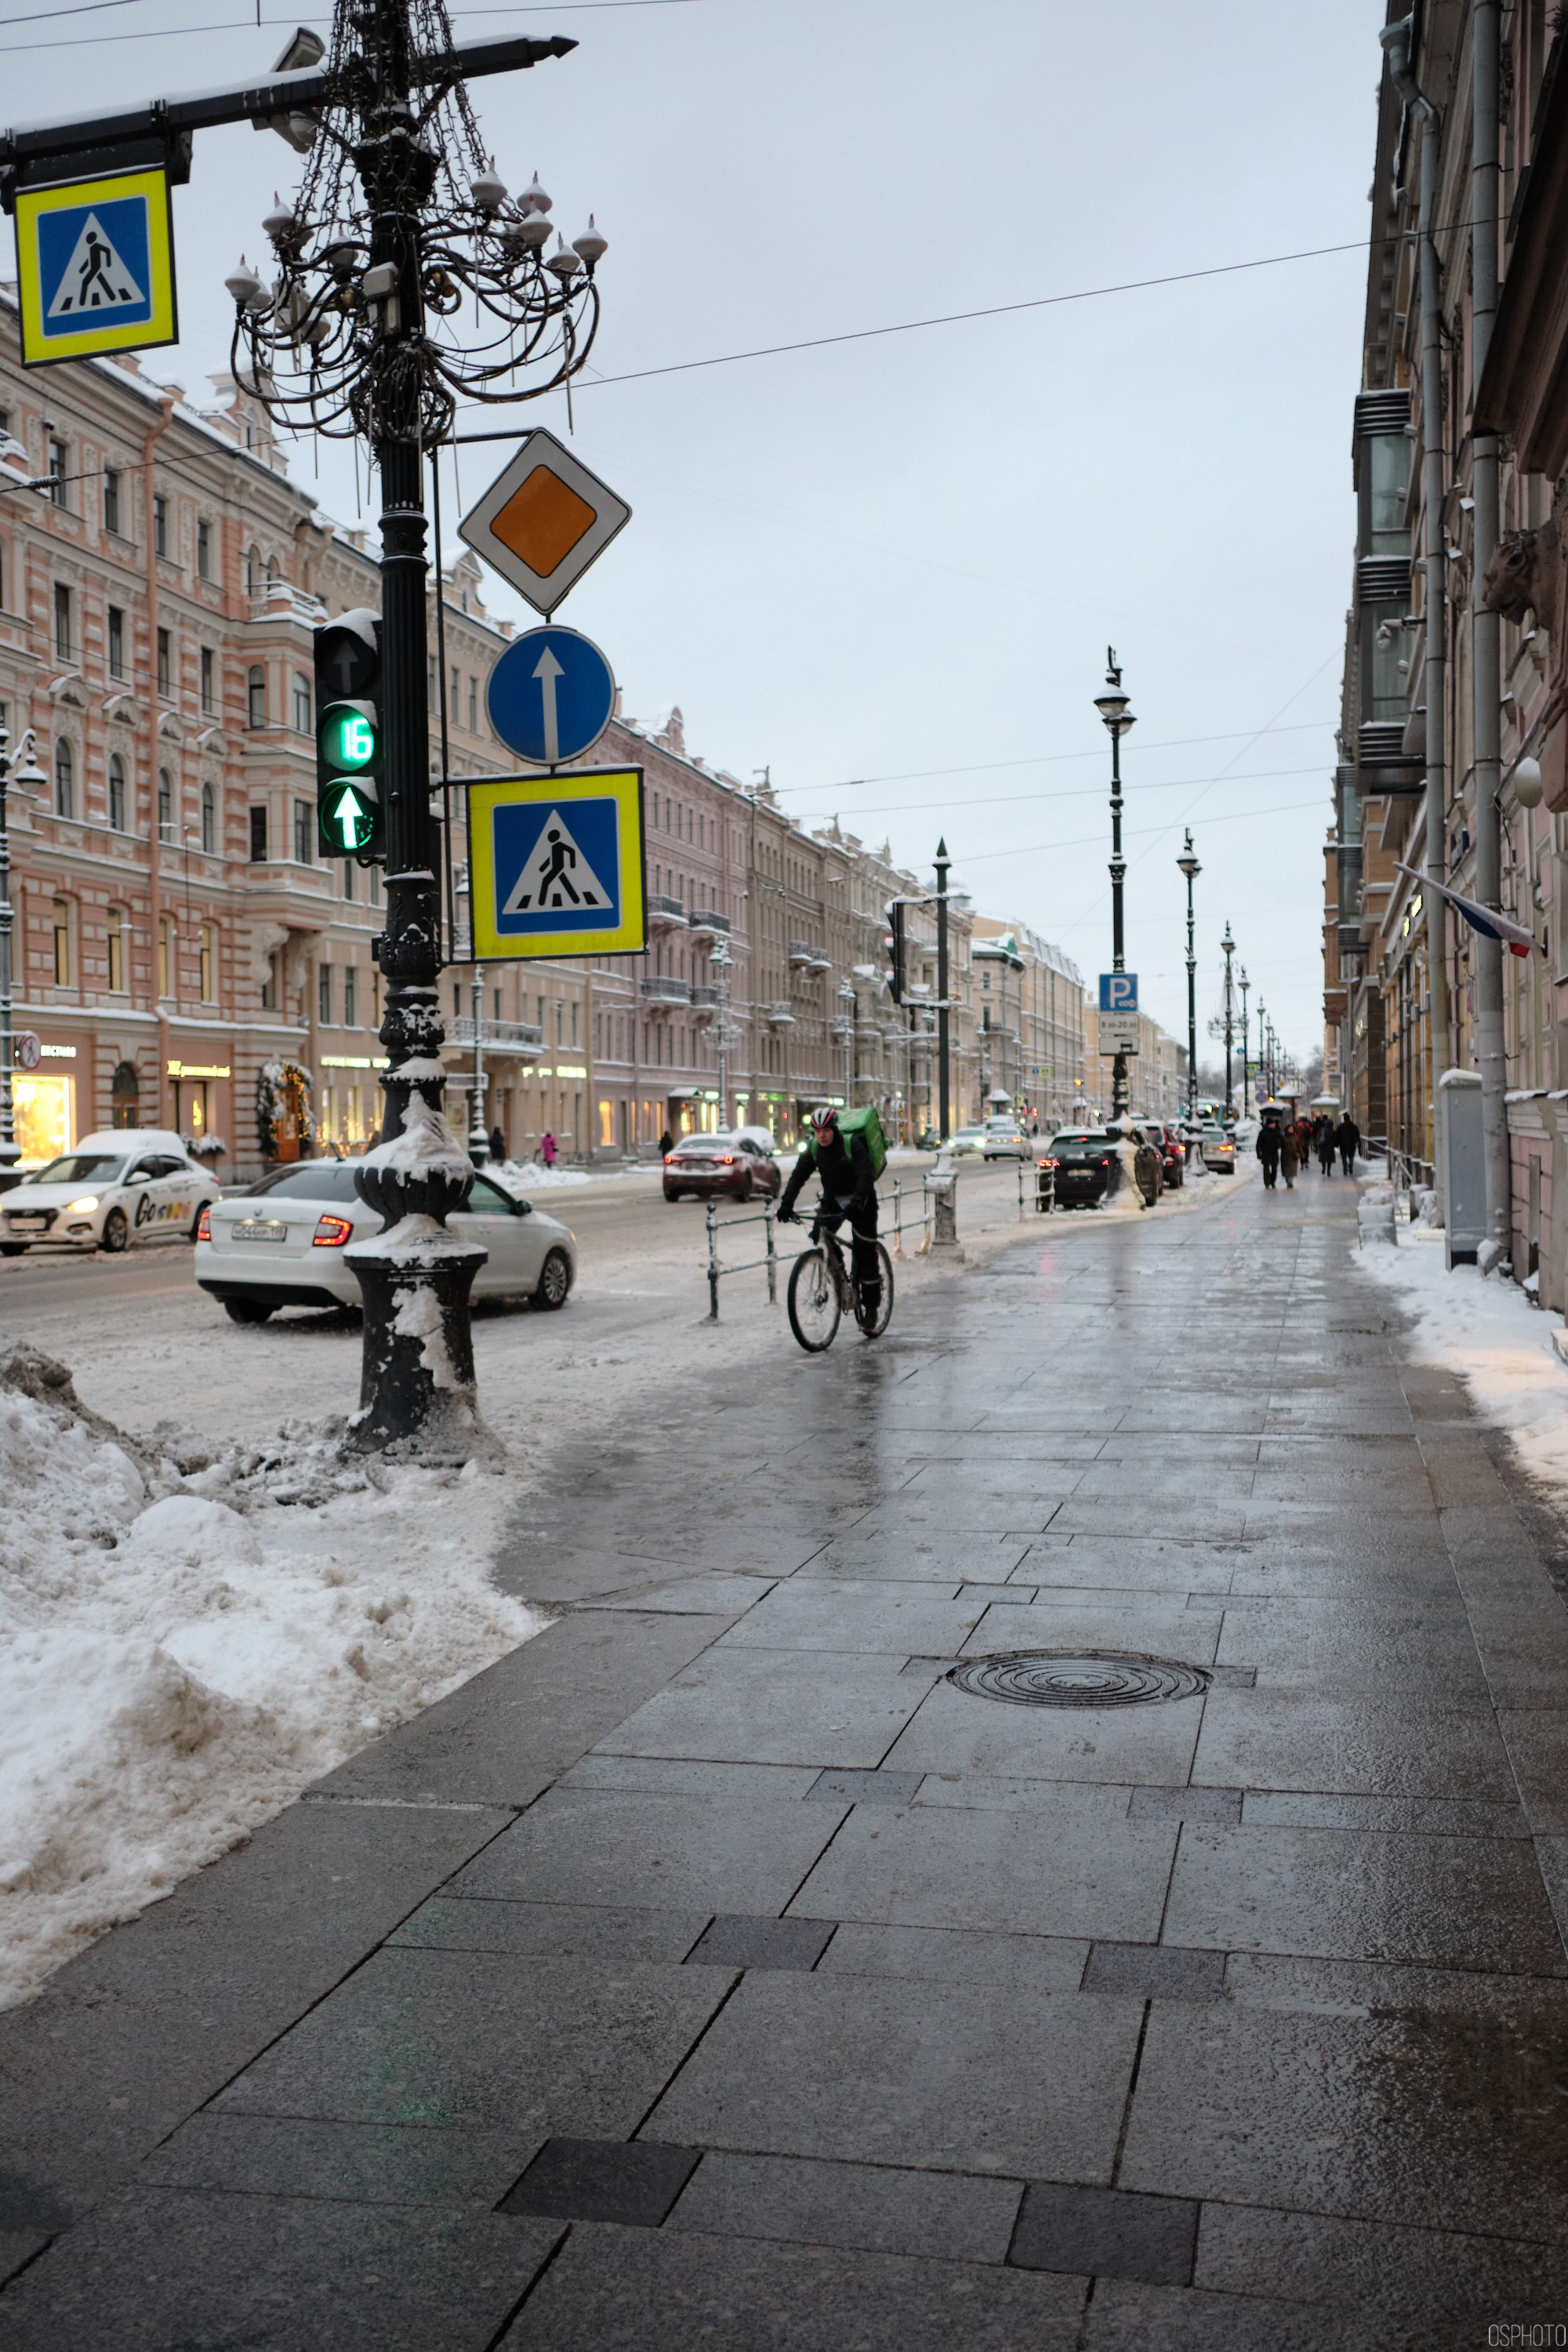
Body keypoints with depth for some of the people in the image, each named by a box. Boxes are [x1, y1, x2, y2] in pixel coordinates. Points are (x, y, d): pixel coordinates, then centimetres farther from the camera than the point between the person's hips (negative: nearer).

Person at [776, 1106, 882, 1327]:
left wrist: (856, 1203, -46)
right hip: (832, 1199, 5)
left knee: (865, 1253, -5)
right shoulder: (812, 1148, -8)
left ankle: (871, 1304, 5)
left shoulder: (851, 1144, -22)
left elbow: (866, 1175, -30)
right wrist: (786, 1204, -25)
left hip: (860, 1200, -5)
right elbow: (798, 1176, -11)